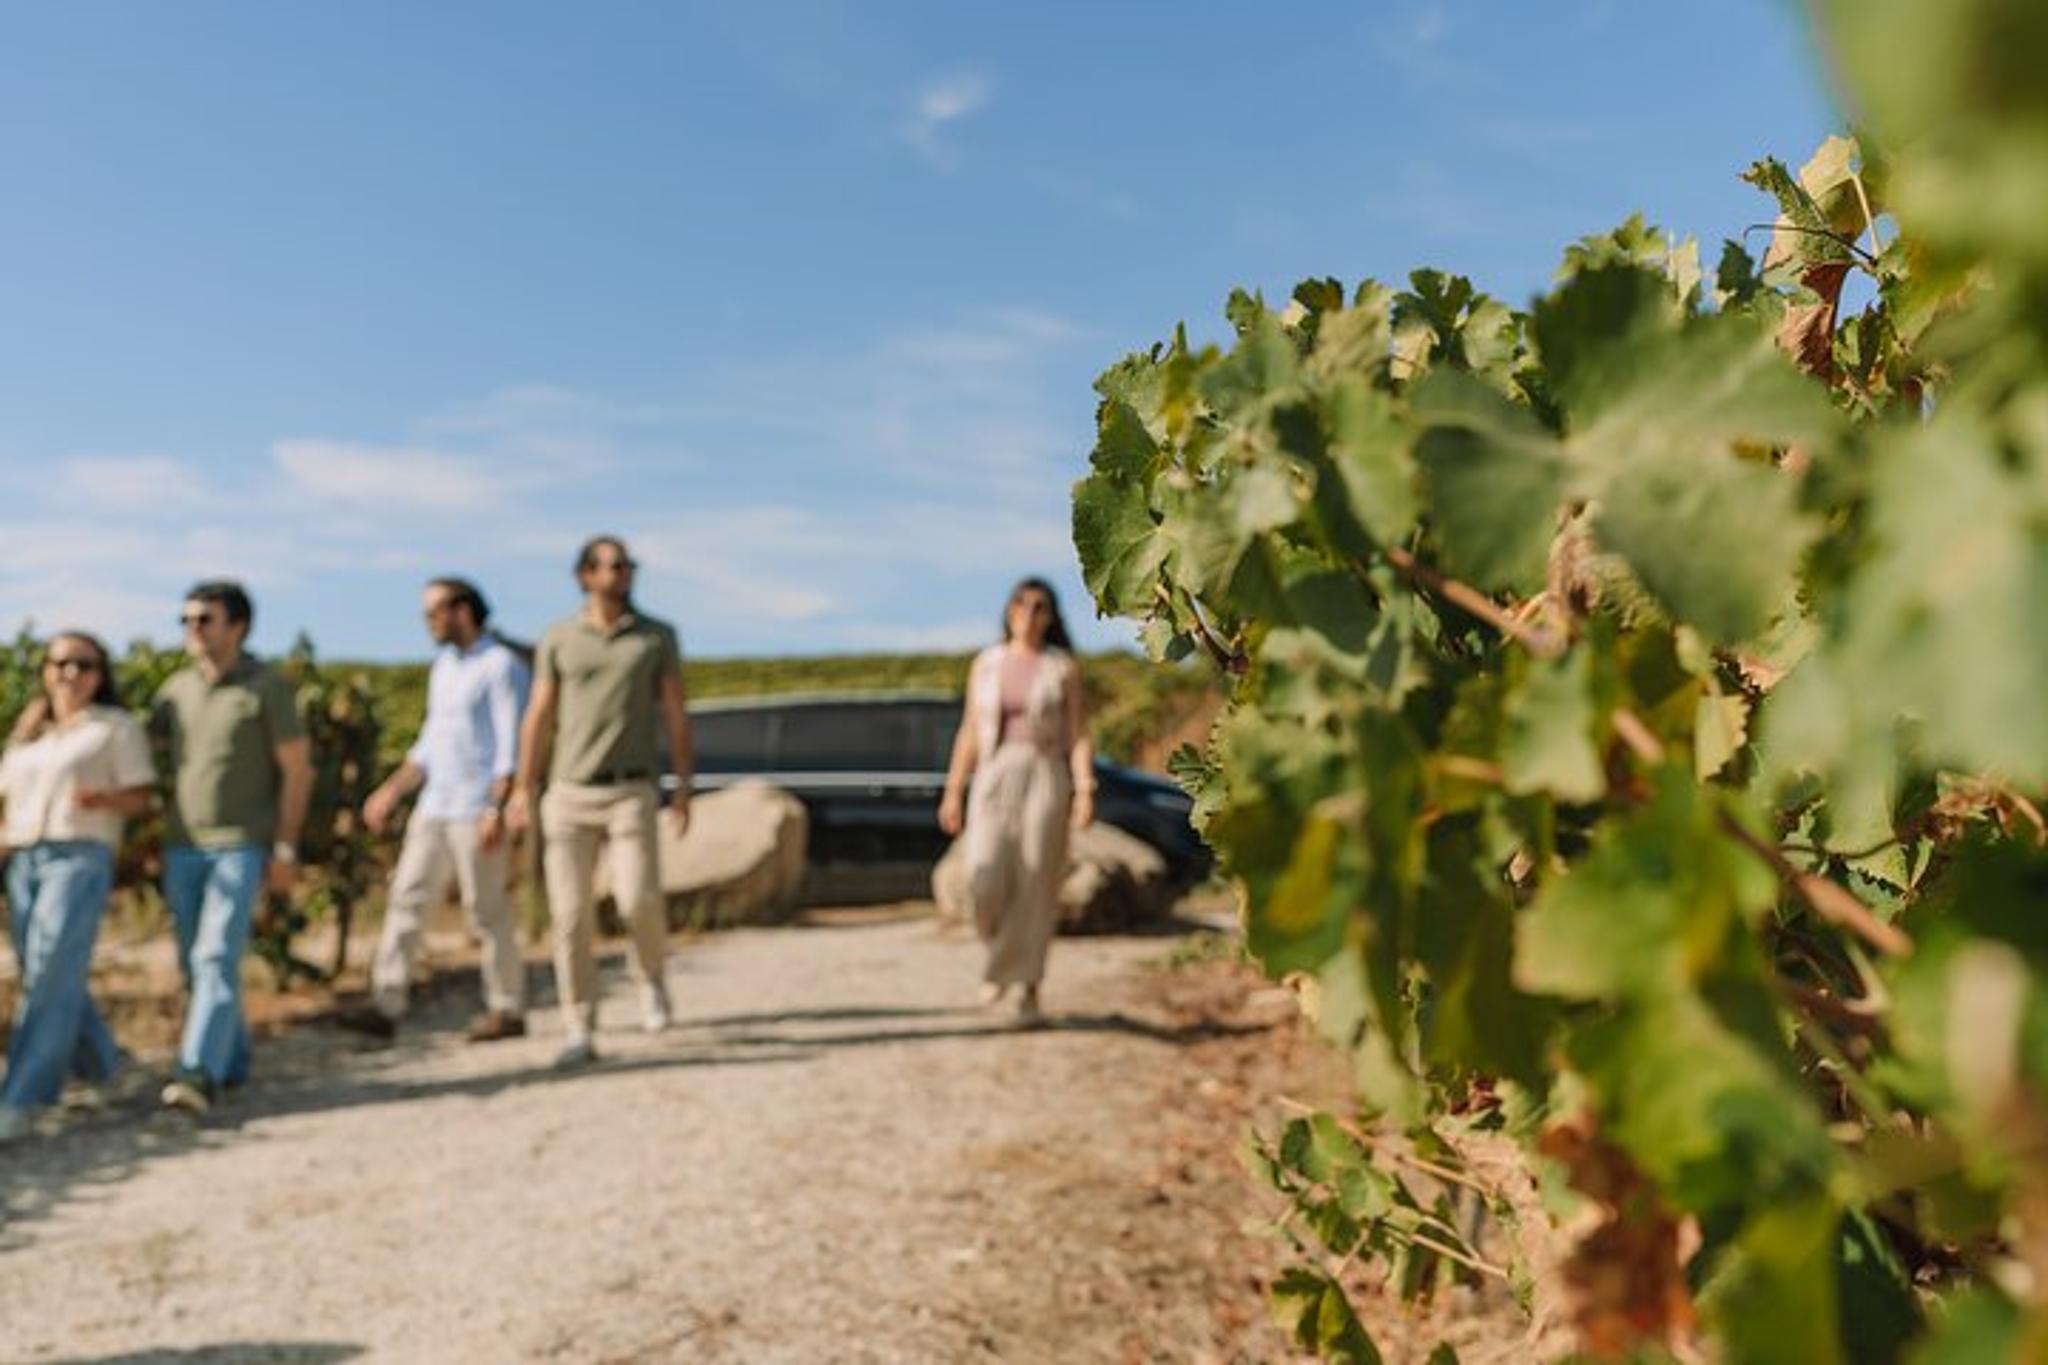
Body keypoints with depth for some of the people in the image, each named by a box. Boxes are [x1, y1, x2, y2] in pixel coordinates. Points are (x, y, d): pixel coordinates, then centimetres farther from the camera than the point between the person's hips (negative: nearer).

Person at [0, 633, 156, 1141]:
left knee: (50, 976, -13)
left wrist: (102, 799, -20)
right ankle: (96, 1062, 29)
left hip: (80, 858, -6)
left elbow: (141, 797, 0)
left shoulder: (116, 727, 5)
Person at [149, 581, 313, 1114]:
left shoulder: (266, 687, -6)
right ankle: (233, 1061, 26)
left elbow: (298, 769, -6)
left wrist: (285, 849, -10)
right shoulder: (176, 689, 10)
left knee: (216, 958, -14)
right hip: (182, 846, 6)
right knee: (197, 963, 11)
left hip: (241, 847, -6)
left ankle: (200, 1074, -16)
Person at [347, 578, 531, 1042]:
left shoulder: (502, 665, -10)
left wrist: (497, 809, -24)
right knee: (407, 897, 1)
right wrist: (392, 790, 17)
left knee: (486, 911, -1)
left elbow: (512, 746, -17)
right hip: (434, 807, 8)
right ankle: (386, 1006, 2)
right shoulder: (444, 666, 16)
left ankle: (507, 1009, 10)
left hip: (477, 808, -8)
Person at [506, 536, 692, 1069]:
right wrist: (524, 791, 0)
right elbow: (539, 719, 6)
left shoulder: (658, 636, 4)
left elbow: (675, 714, 3)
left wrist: (684, 785, -5)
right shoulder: (558, 639, 5)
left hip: (632, 791, -1)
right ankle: (579, 1033, 6)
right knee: (570, 914, -3)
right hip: (569, 793, 1)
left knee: (638, 899, -16)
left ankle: (651, 976, 17)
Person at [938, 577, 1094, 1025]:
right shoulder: (986, 664, 9)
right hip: (994, 778, 2)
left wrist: (1085, 791, -13)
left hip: (1045, 778, -1)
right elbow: (969, 734, 10)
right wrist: (953, 792, 4)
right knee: (986, 878, -12)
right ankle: (1003, 952, 19)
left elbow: (1078, 736, -1)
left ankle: (1029, 987, 11)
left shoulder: (1064, 668, 3)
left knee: (1036, 884, -3)